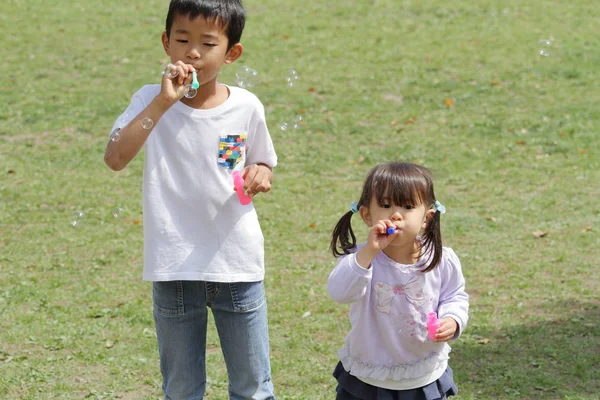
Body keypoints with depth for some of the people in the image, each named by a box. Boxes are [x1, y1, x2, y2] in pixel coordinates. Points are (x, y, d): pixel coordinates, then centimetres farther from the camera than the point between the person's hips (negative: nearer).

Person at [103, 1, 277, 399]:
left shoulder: (246, 107, -4)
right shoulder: (151, 101, -9)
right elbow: (115, 158, -25)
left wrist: (261, 174, -13)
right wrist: (162, 103, -31)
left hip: (239, 265, 1)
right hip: (175, 268, -1)